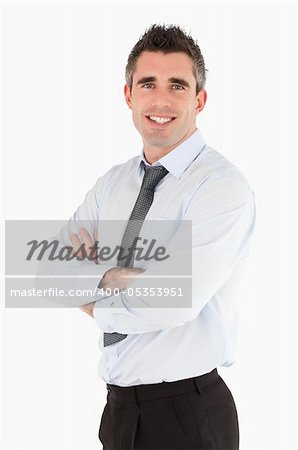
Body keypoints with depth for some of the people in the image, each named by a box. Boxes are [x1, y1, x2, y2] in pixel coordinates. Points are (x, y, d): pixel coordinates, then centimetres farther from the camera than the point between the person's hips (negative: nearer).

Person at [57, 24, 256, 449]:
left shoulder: (222, 186, -15)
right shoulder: (111, 184, 8)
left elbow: (173, 302, -24)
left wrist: (95, 301, -6)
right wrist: (110, 276, -16)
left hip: (187, 413, -6)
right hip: (119, 407, 6)